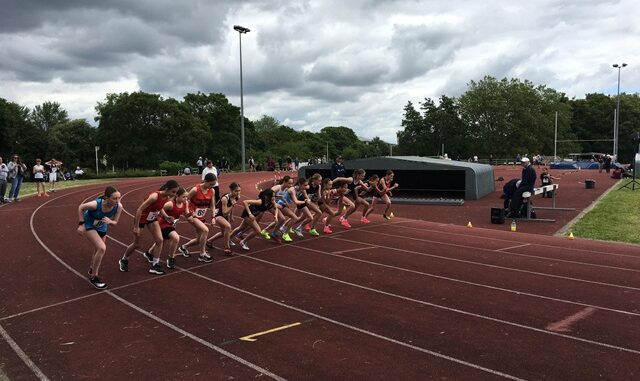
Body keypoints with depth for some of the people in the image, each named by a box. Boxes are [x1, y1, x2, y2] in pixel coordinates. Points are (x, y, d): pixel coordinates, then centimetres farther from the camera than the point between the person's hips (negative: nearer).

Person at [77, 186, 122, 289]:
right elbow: (81, 208, -17)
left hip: (102, 227, 5)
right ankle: (93, 277, -1)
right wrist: (81, 224, -17)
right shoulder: (96, 204, -39)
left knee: (99, 250, 20)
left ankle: (92, 269, 51)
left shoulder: (119, 207, -28)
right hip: (89, 225, -5)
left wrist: (110, 222, -35)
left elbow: (115, 222, -12)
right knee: (102, 249, -20)